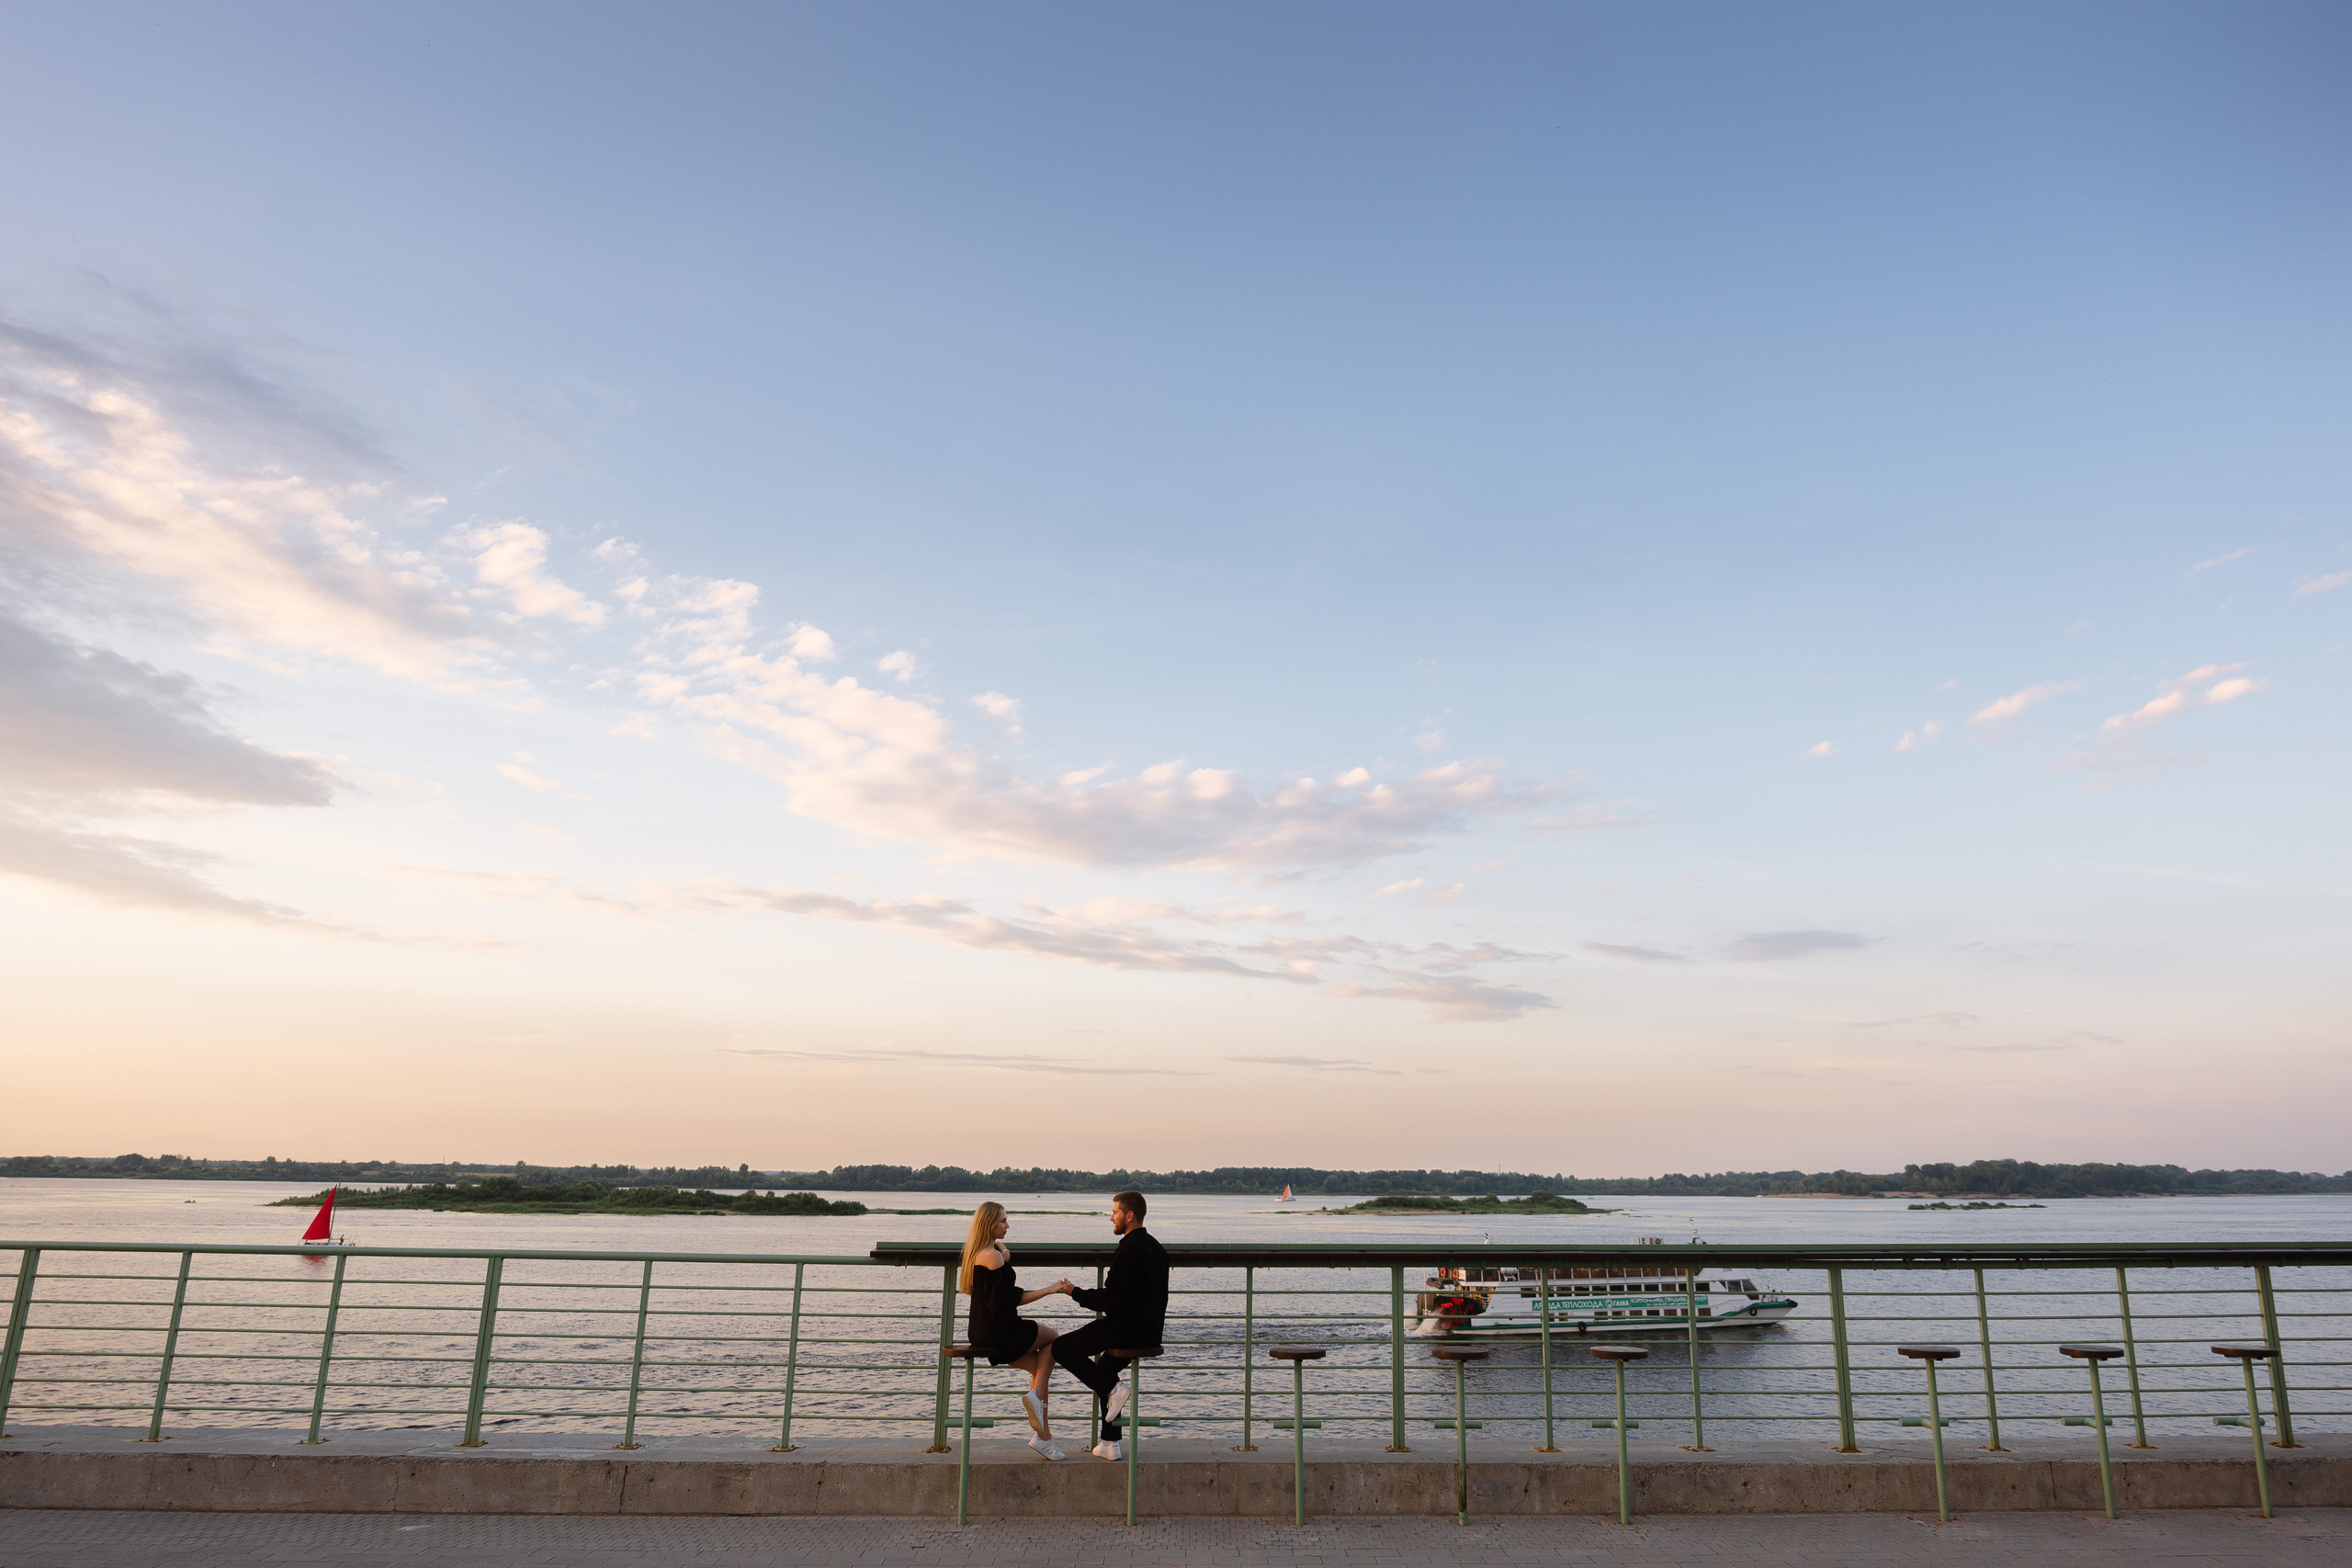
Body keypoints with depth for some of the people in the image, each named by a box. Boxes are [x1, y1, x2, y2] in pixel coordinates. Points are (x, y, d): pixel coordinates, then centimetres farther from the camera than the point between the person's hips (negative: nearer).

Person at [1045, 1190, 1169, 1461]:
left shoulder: (1129, 1248, -17)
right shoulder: (1156, 1247, 12)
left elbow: (1111, 1300, -19)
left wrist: (1076, 1293, -5)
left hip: (1128, 1329, -9)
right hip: (1151, 1330, 9)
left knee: (1061, 1348, 0)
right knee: (1103, 1368, 28)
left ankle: (1111, 1389, -2)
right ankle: (1110, 1443, 24)